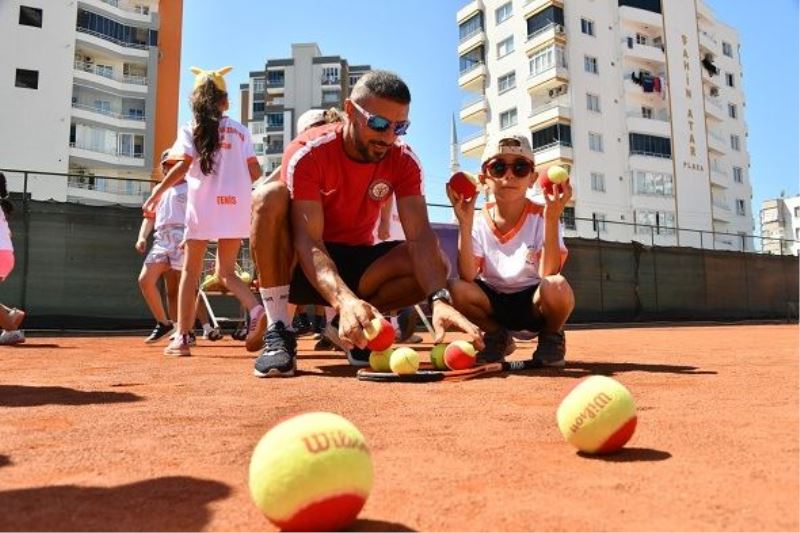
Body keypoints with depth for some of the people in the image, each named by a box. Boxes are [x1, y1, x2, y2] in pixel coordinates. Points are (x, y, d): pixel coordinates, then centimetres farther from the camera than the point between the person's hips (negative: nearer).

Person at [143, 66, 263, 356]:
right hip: (236, 206, 3)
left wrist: (158, 190, 1)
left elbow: (183, 165, -9)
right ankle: (256, 310, -12)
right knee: (226, 271, 14)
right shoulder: (240, 130, 12)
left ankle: (182, 338, 3)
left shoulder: (191, 129, 5)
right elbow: (255, 172, 8)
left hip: (203, 205, -3)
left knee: (190, 271, 6)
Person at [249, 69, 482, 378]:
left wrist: (439, 298, -42)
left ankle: (348, 327, -2)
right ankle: (278, 332, -23)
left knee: (436, 265, -22)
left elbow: (420, 235, -23)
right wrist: (343, 299, -50)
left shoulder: (403, 161, -11)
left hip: (355, 263, 3)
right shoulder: (307, 153, -22)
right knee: (271, 197, -31)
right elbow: (308, 240, -32)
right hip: (300, 267, -3)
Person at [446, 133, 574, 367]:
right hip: (494, 304, 2)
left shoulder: (542, 218, -12)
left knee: (557, 287, -35)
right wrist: (465, 223, -28)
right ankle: (497, 337, 5)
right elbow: (468, 277, -19)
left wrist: (552, 218, -33)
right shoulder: (479, 224, -7)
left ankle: (551, 336, 2)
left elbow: (548, 275, -25)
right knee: (454, 289, -26)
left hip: (535, 305, -2)